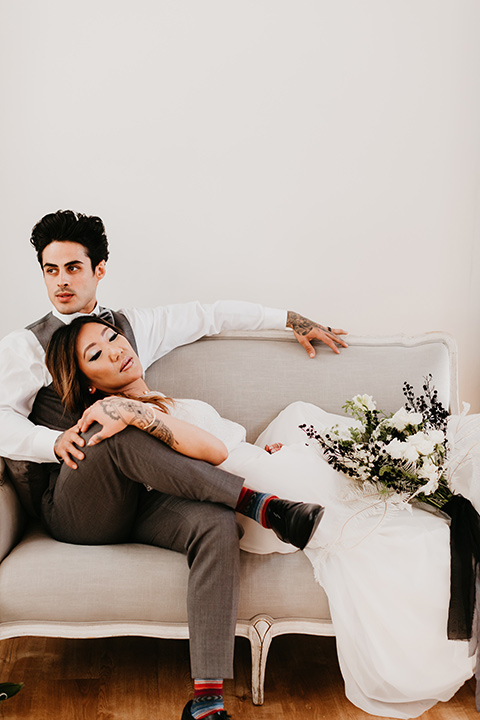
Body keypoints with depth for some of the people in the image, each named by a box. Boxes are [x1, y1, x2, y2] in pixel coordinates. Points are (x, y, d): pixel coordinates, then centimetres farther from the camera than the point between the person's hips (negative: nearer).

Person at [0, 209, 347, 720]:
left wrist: (291, 319, 21)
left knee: (217, 524, -28)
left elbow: (211, 315, 23)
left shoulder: (133, 326, 20)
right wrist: (55, 440, -25)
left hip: (134, 494, 3)